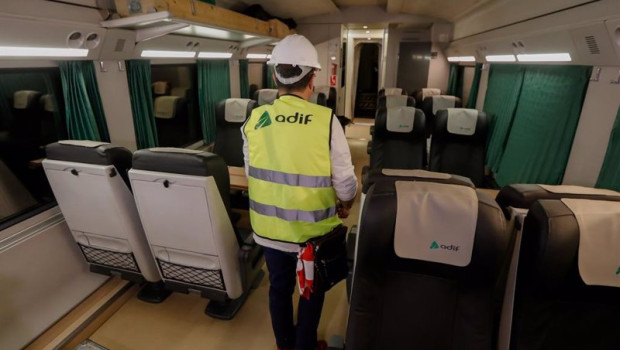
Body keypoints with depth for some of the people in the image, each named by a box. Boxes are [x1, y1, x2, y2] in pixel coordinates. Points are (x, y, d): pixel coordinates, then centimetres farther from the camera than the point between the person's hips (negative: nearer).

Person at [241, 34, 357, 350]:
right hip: (313, 230, -3)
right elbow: (345, 183, -14)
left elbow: (252, 175, 0)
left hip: (269, 228, 3)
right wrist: (345, 205, 8)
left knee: (279, 287, 25)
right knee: (311, 291, 23)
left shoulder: (254, 120, -10)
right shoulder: (326, 121, -19)